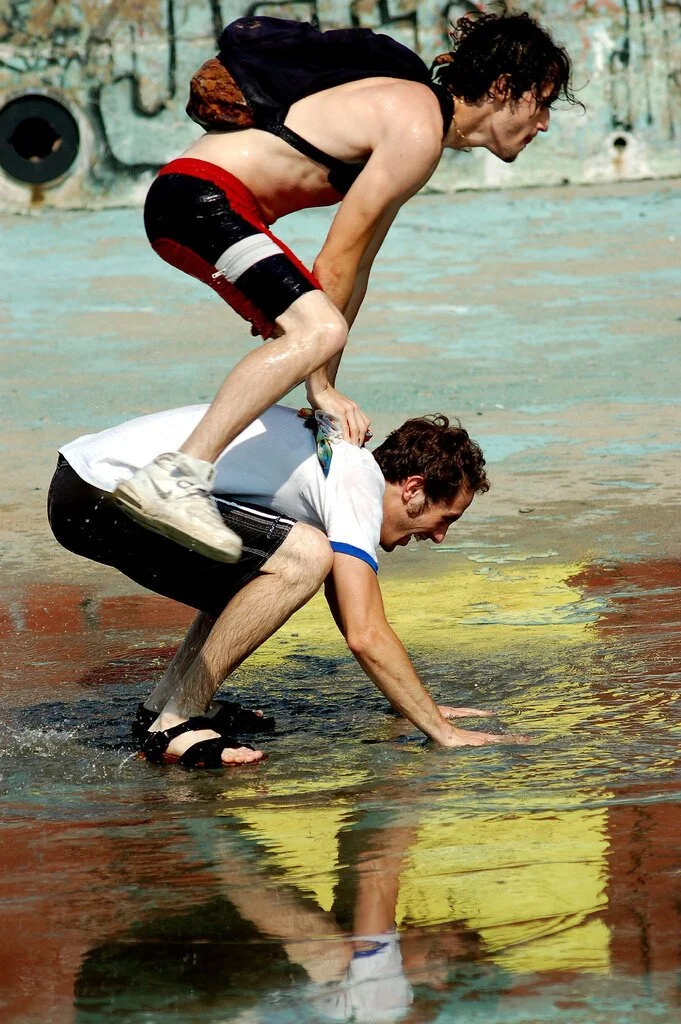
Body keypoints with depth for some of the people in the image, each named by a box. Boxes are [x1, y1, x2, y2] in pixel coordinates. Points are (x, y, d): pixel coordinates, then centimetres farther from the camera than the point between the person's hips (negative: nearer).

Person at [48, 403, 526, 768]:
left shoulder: (339, 454, 19)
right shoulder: (359, 484, -10)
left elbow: (349, 615, 28)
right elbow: (365, 636, -17)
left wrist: (426, 707, 26)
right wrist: (441, 730, -11)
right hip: (99, 496, -10)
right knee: (303, 557, -20)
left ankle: (164, 704, 14)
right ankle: (173, 724, -16)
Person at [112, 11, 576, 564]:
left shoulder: (415, 111, 18)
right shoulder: (418, 130, -13)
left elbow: (357, 265, 19)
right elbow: (335, 260, -14)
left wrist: (326, 385, 17)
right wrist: (322, 384, -9)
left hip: (202, 204, 11)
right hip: (201, 195, -11)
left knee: (308, 330, 28)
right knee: (319, 329, -29)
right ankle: (176, 477, -39)